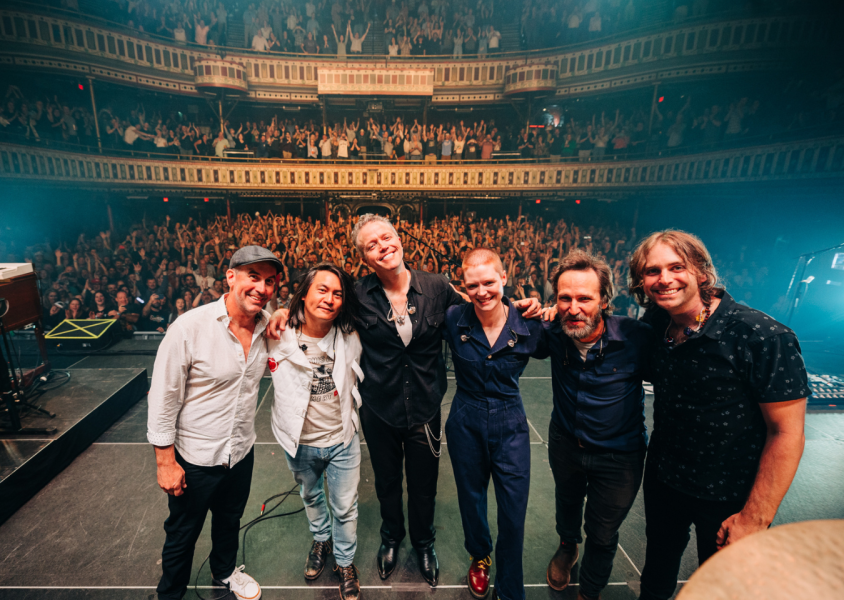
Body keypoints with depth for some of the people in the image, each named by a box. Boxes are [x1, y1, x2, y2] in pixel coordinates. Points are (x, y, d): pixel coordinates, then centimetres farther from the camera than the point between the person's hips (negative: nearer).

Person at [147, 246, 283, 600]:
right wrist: (165, 462, -13)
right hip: (194, 459, -4)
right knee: (183, 534, 21)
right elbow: (163, 398, -17)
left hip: (241, 452, 5)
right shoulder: (189, 327, -25)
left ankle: (225, 571, 57)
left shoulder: (267, 325, -10)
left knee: (230, 521, 29)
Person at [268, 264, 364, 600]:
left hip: (342, 441, 0)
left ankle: (344, 561, 44)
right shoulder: (280, 337, -19)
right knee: (310, 497, 28)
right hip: (300, 442, 1)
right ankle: (320, 540, 58)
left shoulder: (349, 338, -15)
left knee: (345, 508, 15)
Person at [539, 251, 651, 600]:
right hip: (565, 444, 3)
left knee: (602, 535, 20)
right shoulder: (553, 334, -19)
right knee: (567, 503, 32)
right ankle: (567, 546, 67)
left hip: (618, 456, -3)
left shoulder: (638, 338, -29)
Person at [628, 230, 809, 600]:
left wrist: (755, 518, -19)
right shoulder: (654, 326, -8)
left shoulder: (763, 337, -25)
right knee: (659, 558, 28)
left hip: (729, 496, -4)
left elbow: (787, 433, -21)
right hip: (662, 479, 5)